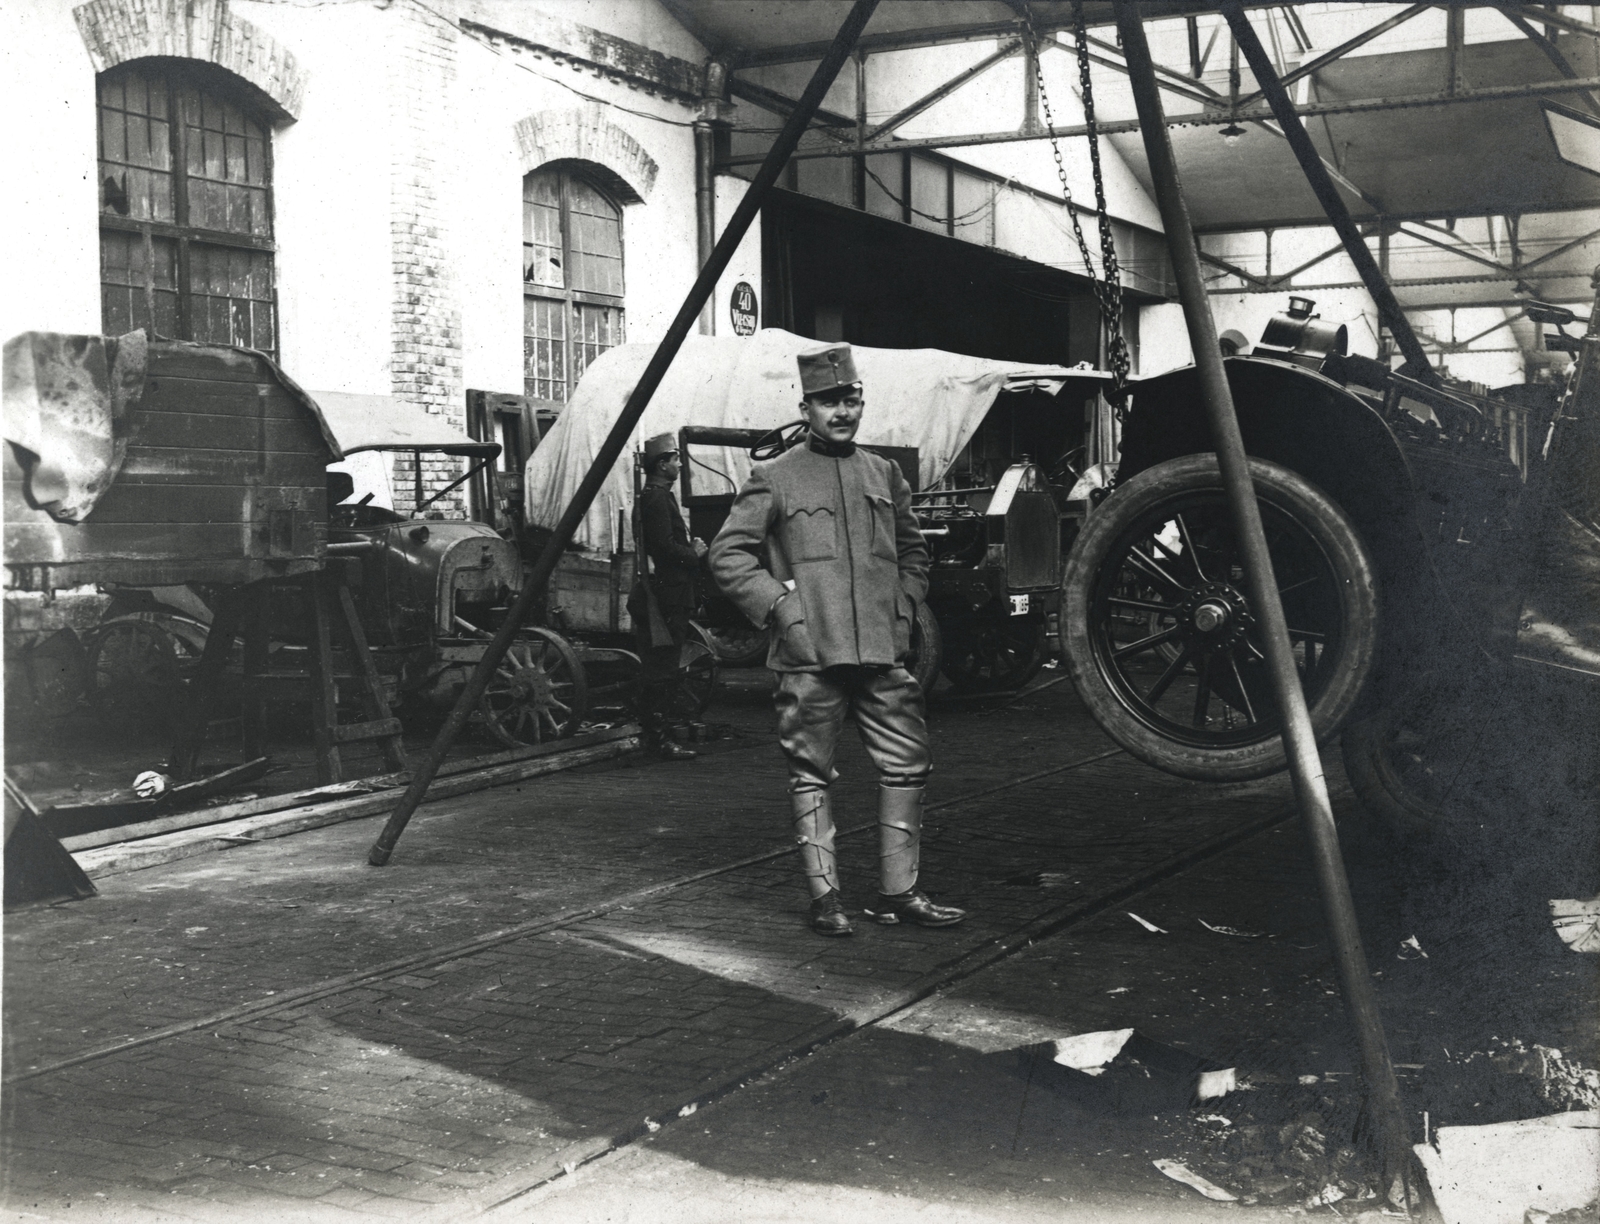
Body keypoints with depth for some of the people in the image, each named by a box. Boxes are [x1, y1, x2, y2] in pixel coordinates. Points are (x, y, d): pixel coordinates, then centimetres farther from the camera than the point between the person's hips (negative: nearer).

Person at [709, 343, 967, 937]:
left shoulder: (884, 475, 14)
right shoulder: (774, 478, 0)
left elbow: (913, 552, 26)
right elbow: (727, 554, -1)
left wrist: (903, 608, 12)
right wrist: (778, 604, -8)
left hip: (882, 651, 4)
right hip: (808, 656, -4)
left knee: (907, 766, 4)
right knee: (811, 774, 2)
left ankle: (897, 892, 14)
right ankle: (824, 895, 11)